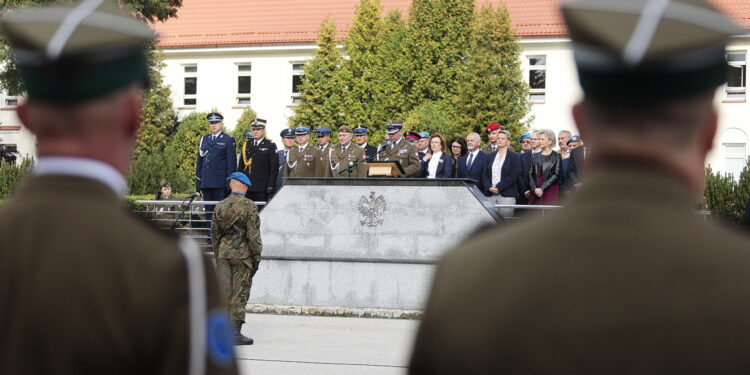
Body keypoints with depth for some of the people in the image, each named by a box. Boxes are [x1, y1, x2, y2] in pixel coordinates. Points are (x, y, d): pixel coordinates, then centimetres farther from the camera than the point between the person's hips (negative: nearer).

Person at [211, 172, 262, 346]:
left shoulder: (220, 206, 7)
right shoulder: (249, 206, -8)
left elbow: (214, 234, 12)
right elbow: (253, 235, -10)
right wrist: (257, 257, -4)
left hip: (224, 253, 4)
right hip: (243, 254, -4)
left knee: (223, 293, 8)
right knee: (240, 294, -2)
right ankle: (235, 333, -3)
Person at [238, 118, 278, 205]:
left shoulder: (270, 146, 2)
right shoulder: (246, 145, 15)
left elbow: (274, 168, -3)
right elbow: (240, 166, 17)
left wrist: (271, 186, -11)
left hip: (262, 188, -4)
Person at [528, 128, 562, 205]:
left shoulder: (556, 156, 3)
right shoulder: (535, 156, 15)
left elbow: (556, 175, -6)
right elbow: (530, 174, 8)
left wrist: (542, 188, -12)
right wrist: (534, 188, -9)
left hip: (551, 192, -3)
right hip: (535, 193, 3)